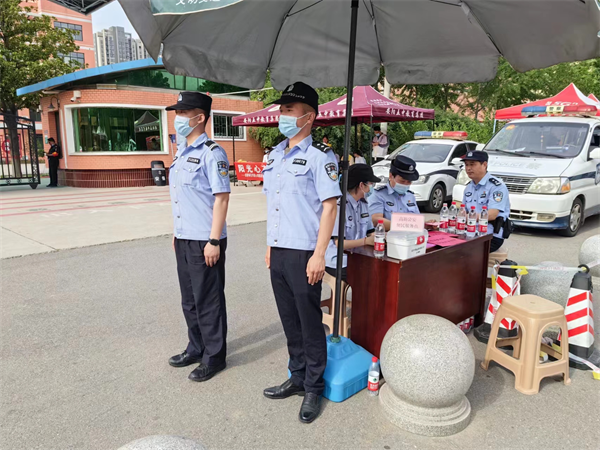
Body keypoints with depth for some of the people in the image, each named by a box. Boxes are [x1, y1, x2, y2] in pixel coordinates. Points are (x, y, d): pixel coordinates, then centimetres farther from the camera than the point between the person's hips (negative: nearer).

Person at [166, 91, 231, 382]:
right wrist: (177, 232, 18)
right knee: (189, 299, 18)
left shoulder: (211, 153, -13)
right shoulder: (181, 153, 14)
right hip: (184, 239, 9)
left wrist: (214, 241, -19)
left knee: (208, 301, 4)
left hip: (204, 241, -8)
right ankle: (196, 347, 35)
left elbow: (221, 198, -17)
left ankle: (214, 357, 19)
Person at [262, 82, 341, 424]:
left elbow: (329, 207, -13)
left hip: (303, 254, -7)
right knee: (290, 321, 16)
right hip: (278, 251, 7)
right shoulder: (275, 155, 15)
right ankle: (298, 378, 33)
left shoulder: (320, 156, -8)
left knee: (310, 323, 5)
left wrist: (319, 255, -18)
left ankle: (314, 388, 22)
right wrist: (270, 245, 17)